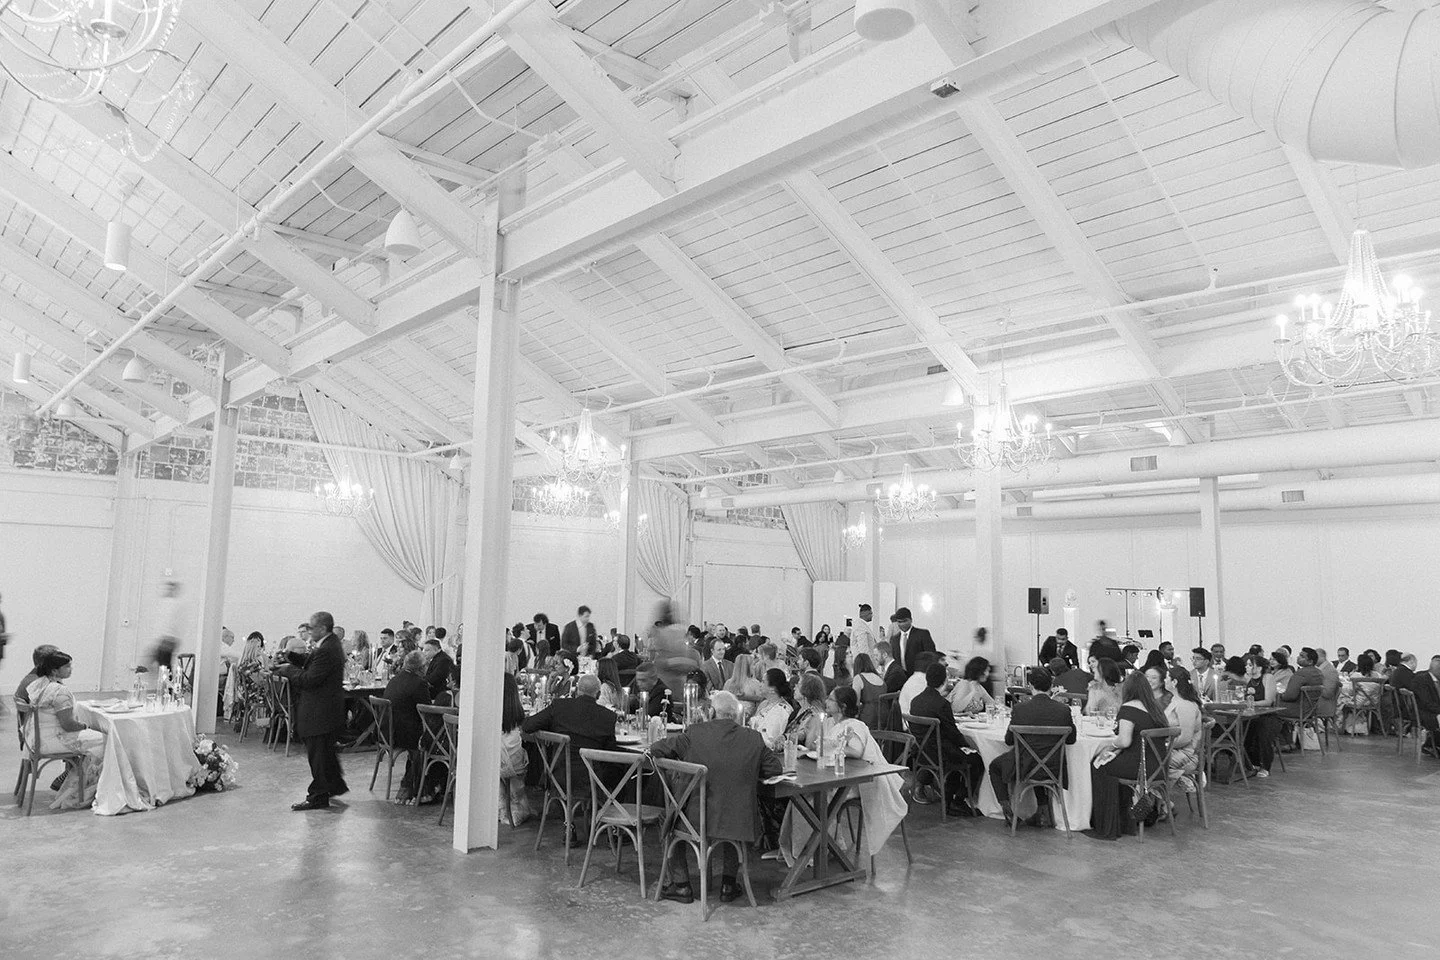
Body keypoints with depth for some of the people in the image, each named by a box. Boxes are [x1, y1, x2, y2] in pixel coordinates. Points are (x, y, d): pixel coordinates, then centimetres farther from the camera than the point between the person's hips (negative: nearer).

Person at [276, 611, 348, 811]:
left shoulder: (325, 651, -25)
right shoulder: (332, 643, 8)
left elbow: (309, 680, -24)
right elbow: (311, 669, 13)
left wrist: (288, 670, -11)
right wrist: (291, 666, 2)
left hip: (320, 711, -11)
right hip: (328, 708, 11)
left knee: (317, 754, 0)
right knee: (326, 750, 22)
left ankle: (318, 797, 9)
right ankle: (336, 785, 34)